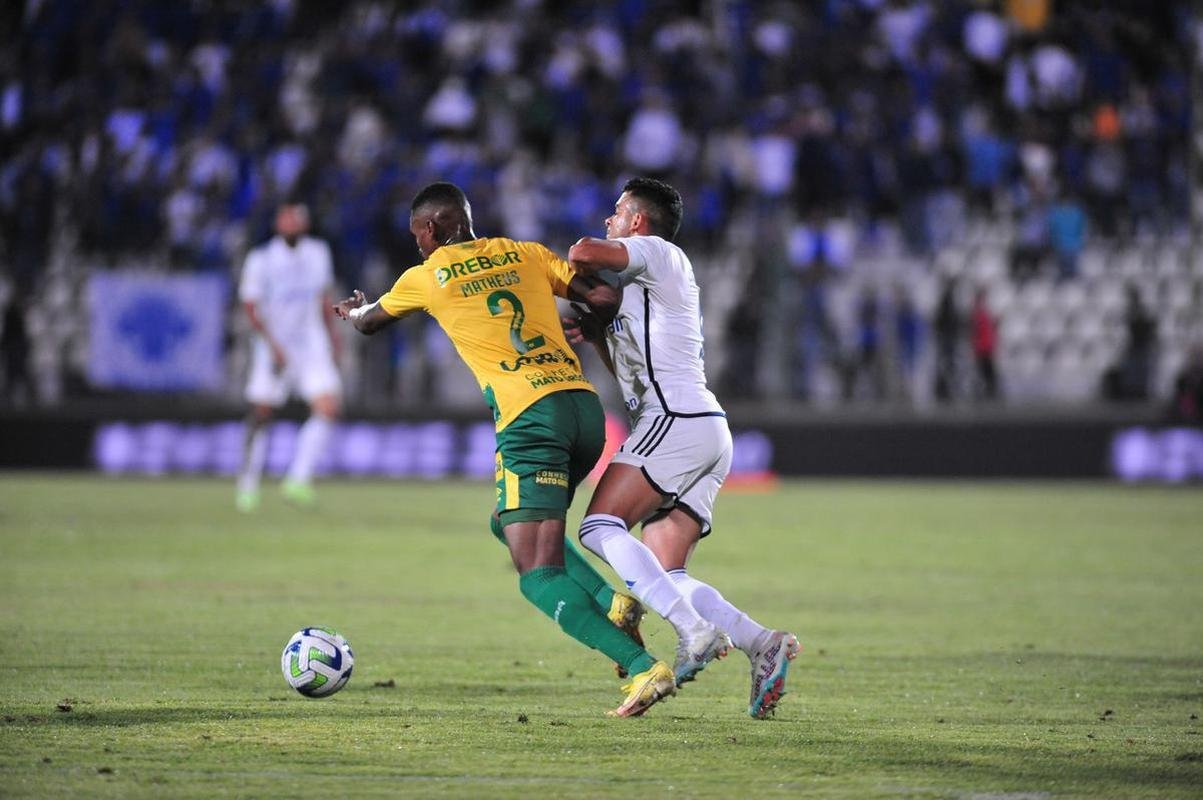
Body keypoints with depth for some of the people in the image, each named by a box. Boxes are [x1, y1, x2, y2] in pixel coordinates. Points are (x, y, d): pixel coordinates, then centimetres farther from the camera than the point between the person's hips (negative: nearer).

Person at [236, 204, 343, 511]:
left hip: (312, 343, 3)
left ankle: (298, 480, -11)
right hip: (274, 345, -3)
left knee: (328, 408, -15)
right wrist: (273, 345, -20)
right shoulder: (261, 260, -11)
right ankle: (247, 486, 17)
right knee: (261, 415, 1)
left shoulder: (318, 253, 4)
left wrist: (332, 337, 17)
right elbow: (250, 306, -12)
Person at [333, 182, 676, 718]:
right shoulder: (526, 254, 17)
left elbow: (368, 323, 29)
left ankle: (643, 669, -24)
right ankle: (612, 604, 7)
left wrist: (352, 310, 54)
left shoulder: (426, 278, 10)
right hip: (585, 406, 6)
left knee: (538, 577, -7)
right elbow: (604, 299, 9)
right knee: (510, 523, 27)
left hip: (531, 419, -6)